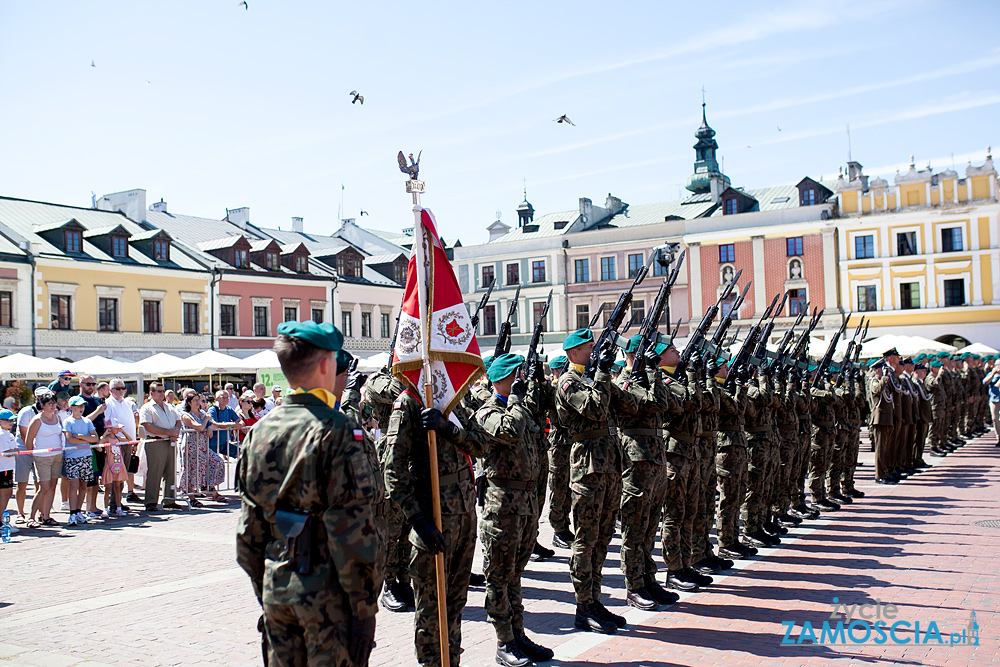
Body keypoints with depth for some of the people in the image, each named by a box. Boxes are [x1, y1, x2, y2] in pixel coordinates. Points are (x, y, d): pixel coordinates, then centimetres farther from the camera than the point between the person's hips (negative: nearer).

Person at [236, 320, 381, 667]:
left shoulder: (261, 430, 5)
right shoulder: (336, 430, -15)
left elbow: (249, 525, 11)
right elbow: (352, 530, -17)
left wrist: (264, 593, 20)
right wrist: (365, 609, -10)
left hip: (276, 586, 6)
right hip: (327, 588, -6)